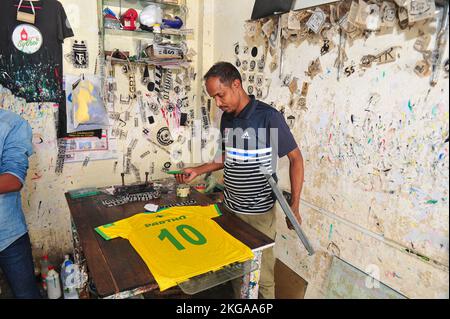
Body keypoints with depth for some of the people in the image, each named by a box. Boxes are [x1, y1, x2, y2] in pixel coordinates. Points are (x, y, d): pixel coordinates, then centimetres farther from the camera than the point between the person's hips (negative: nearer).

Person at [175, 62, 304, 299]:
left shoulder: (269, 117, -17)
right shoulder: (227, 118, 4)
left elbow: (295, 158, -11)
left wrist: (294, 206, -14)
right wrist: (197, 171, 6)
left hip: (259, 213, -6)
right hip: (229, 207, 6)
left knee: (262, 277, 7)